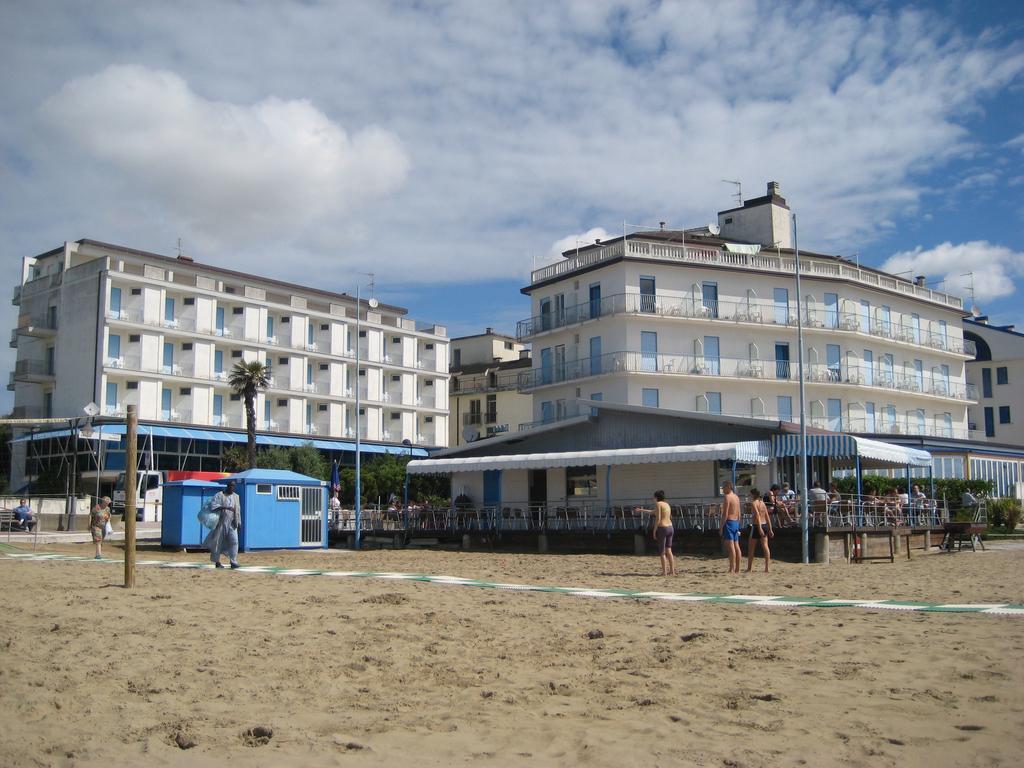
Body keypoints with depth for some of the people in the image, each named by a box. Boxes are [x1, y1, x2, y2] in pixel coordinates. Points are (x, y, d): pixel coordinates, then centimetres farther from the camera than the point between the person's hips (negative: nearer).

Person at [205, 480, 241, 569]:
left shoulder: (236, 496, 11)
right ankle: (217, 562, 15)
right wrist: (225, 507, -26)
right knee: (218, 542, 3)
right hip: (221, 522, -3)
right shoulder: (219, 495, -3)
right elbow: (213, 505, -17)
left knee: (234, 541, -11)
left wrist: (239, 523, 10)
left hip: (232, 523, 3)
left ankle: (233, 562, -13)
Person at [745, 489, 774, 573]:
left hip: (756, 526, -7)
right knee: (765, 546, 4)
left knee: (750, 548, 4)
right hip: (765, 525, 7)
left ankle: (749, 568, 7)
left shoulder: (753, 503, -8)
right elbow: (767, 517, 12)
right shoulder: (762, 503, 13)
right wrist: (770, 529, 14)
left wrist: (759, 528, -26)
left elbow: (757, 515, -20)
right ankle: (767, 568, -1)